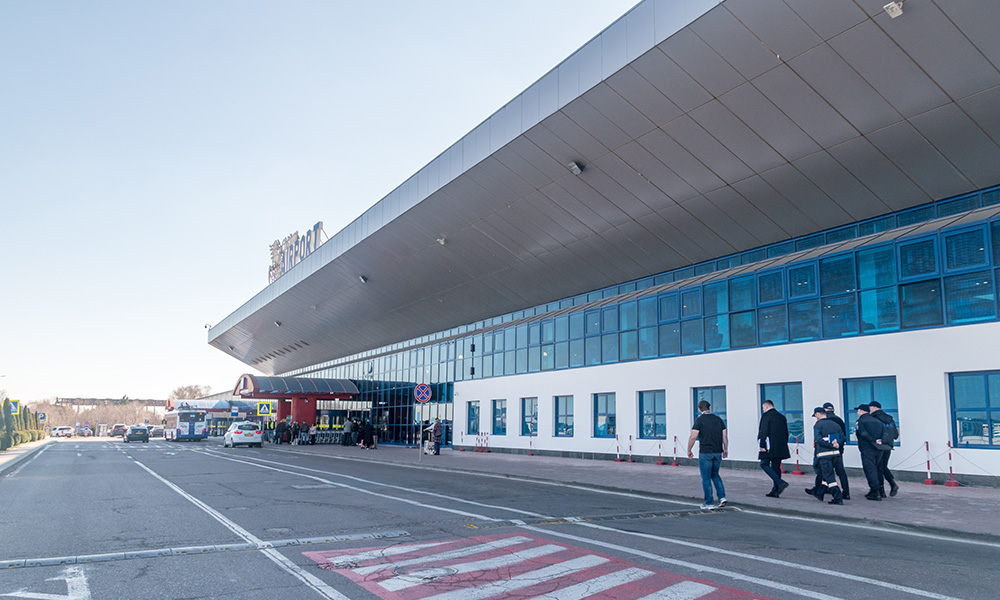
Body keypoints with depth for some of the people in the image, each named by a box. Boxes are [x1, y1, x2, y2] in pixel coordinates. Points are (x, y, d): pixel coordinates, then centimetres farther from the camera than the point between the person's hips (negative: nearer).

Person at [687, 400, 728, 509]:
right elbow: (725, 436, 8)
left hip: (705, 453, -5)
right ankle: (722, 497, 9)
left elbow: (693, 437, -12)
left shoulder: (699, 420, -8)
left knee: (706, 478, 4)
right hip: (718, 452, 5)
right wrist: (725, 450, 19)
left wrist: (689, 450, -1)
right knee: (715, 475, 22)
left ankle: (709, 503, 7)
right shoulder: (718, 419, 7)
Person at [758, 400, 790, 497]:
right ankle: (775, 491, 8)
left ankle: (780, 482, -14)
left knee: (764, 464, -1)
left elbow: (763, 431, -14)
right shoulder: (782, 417, 16)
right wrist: (783, 445, 22)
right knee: (776, 467, 9)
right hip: (780, 447, 8)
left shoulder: (766, 415, -6)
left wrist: (762, 445, -14)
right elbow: (786, 433, 18)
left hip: (770, 446, -8)